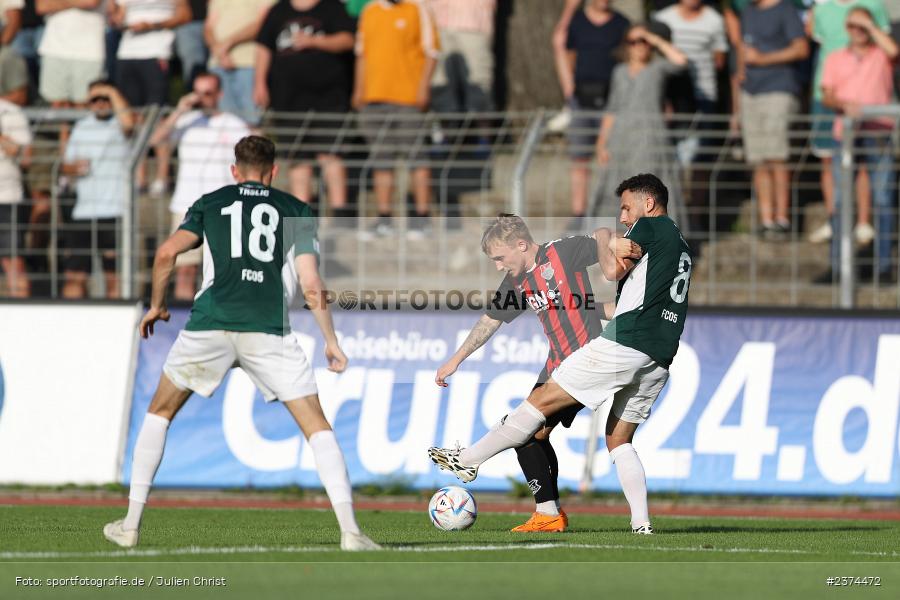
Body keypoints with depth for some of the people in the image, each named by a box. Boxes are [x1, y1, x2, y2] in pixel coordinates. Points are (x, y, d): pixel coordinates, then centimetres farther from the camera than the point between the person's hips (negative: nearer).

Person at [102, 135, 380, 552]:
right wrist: (331, 342, 14)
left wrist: (156, 306, 19)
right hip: (269, 330, -1)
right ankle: (350, 530, -8)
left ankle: (131, 524, 18)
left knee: (159, 414, 21)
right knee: (317, 428, 5)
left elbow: (167, 253, 4)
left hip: (210, 325, 1)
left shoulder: (211, 203, 17)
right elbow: (311, 286, 6)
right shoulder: (297, 210, 15)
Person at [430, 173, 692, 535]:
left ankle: (467, 459, -3)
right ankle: (642, 525, 2)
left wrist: (602, 237, 10)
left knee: (544, 398, -5)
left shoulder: (651, 227, 0)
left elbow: (613, 271, -8)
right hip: (660, 360, 9)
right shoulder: (681, 246, 27)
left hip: (626, 340, -9)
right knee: (618, 440, 15)